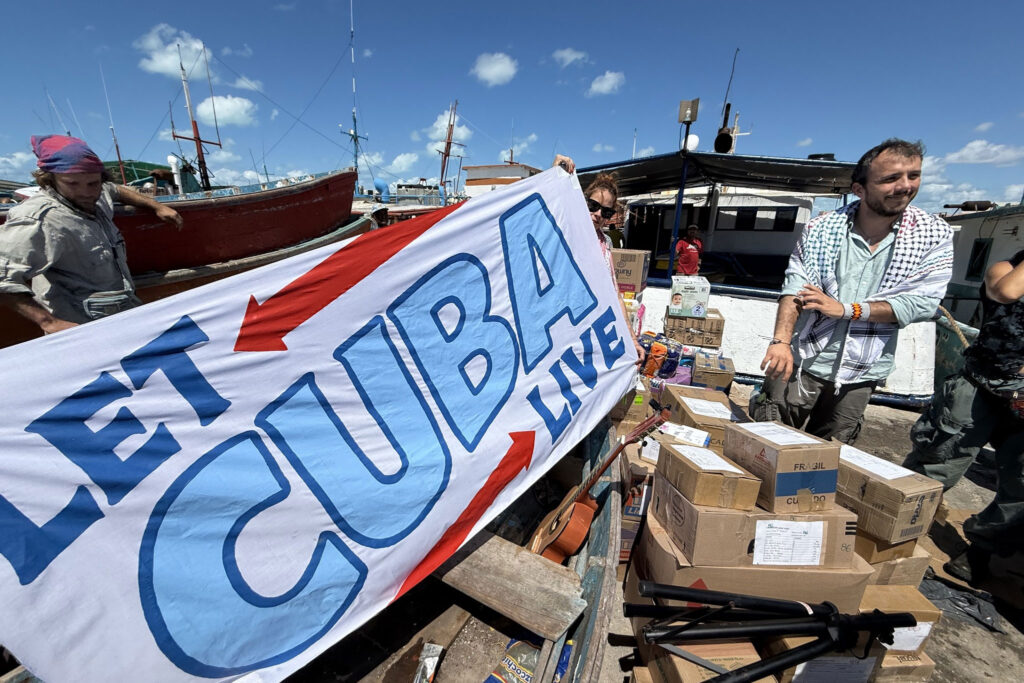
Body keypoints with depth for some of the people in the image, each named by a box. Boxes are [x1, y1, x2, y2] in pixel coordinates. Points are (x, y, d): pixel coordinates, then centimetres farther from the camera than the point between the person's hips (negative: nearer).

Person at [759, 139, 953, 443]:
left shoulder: (934, 236, -3)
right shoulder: (822, 228, -6)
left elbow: (922, 303, -9)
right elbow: (794, 288, -16)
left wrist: (846, 309, -20)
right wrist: (781, 341, -30)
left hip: (860, 375, 2)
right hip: (801, 362, -1)